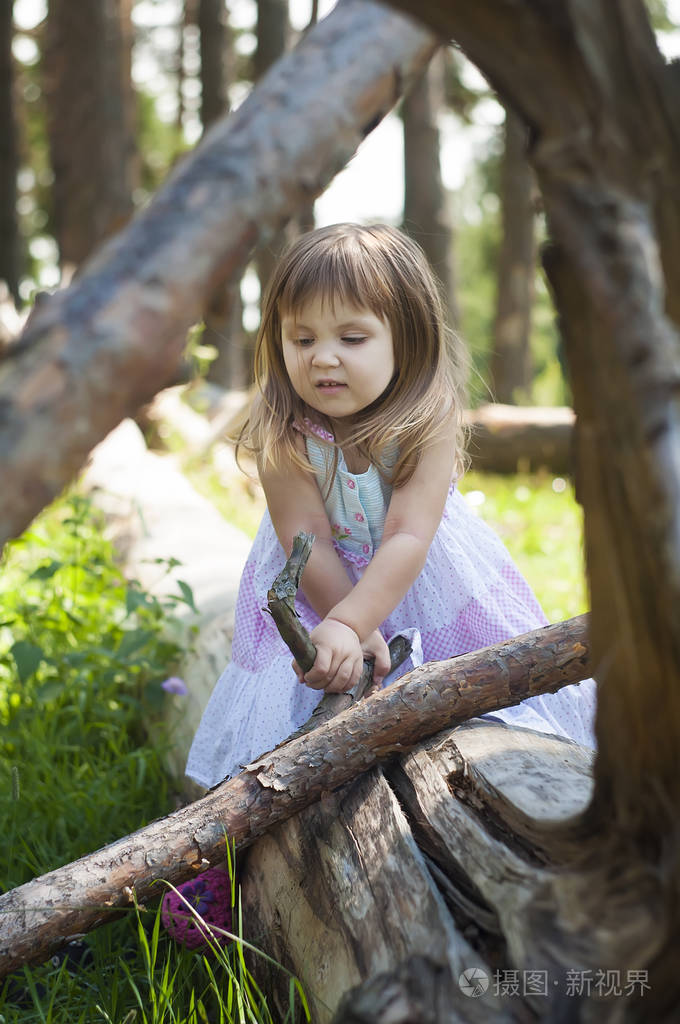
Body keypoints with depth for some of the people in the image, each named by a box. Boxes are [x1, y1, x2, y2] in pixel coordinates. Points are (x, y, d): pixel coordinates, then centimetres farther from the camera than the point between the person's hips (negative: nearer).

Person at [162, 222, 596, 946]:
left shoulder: (429, 419, -26)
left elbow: (407, 538, -33)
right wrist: (359, 631, -34)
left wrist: (349, 625, -45)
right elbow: (309, 542, -23)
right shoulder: (284, 436, -23)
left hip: (429, 582, 0)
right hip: (315, 587, 0)